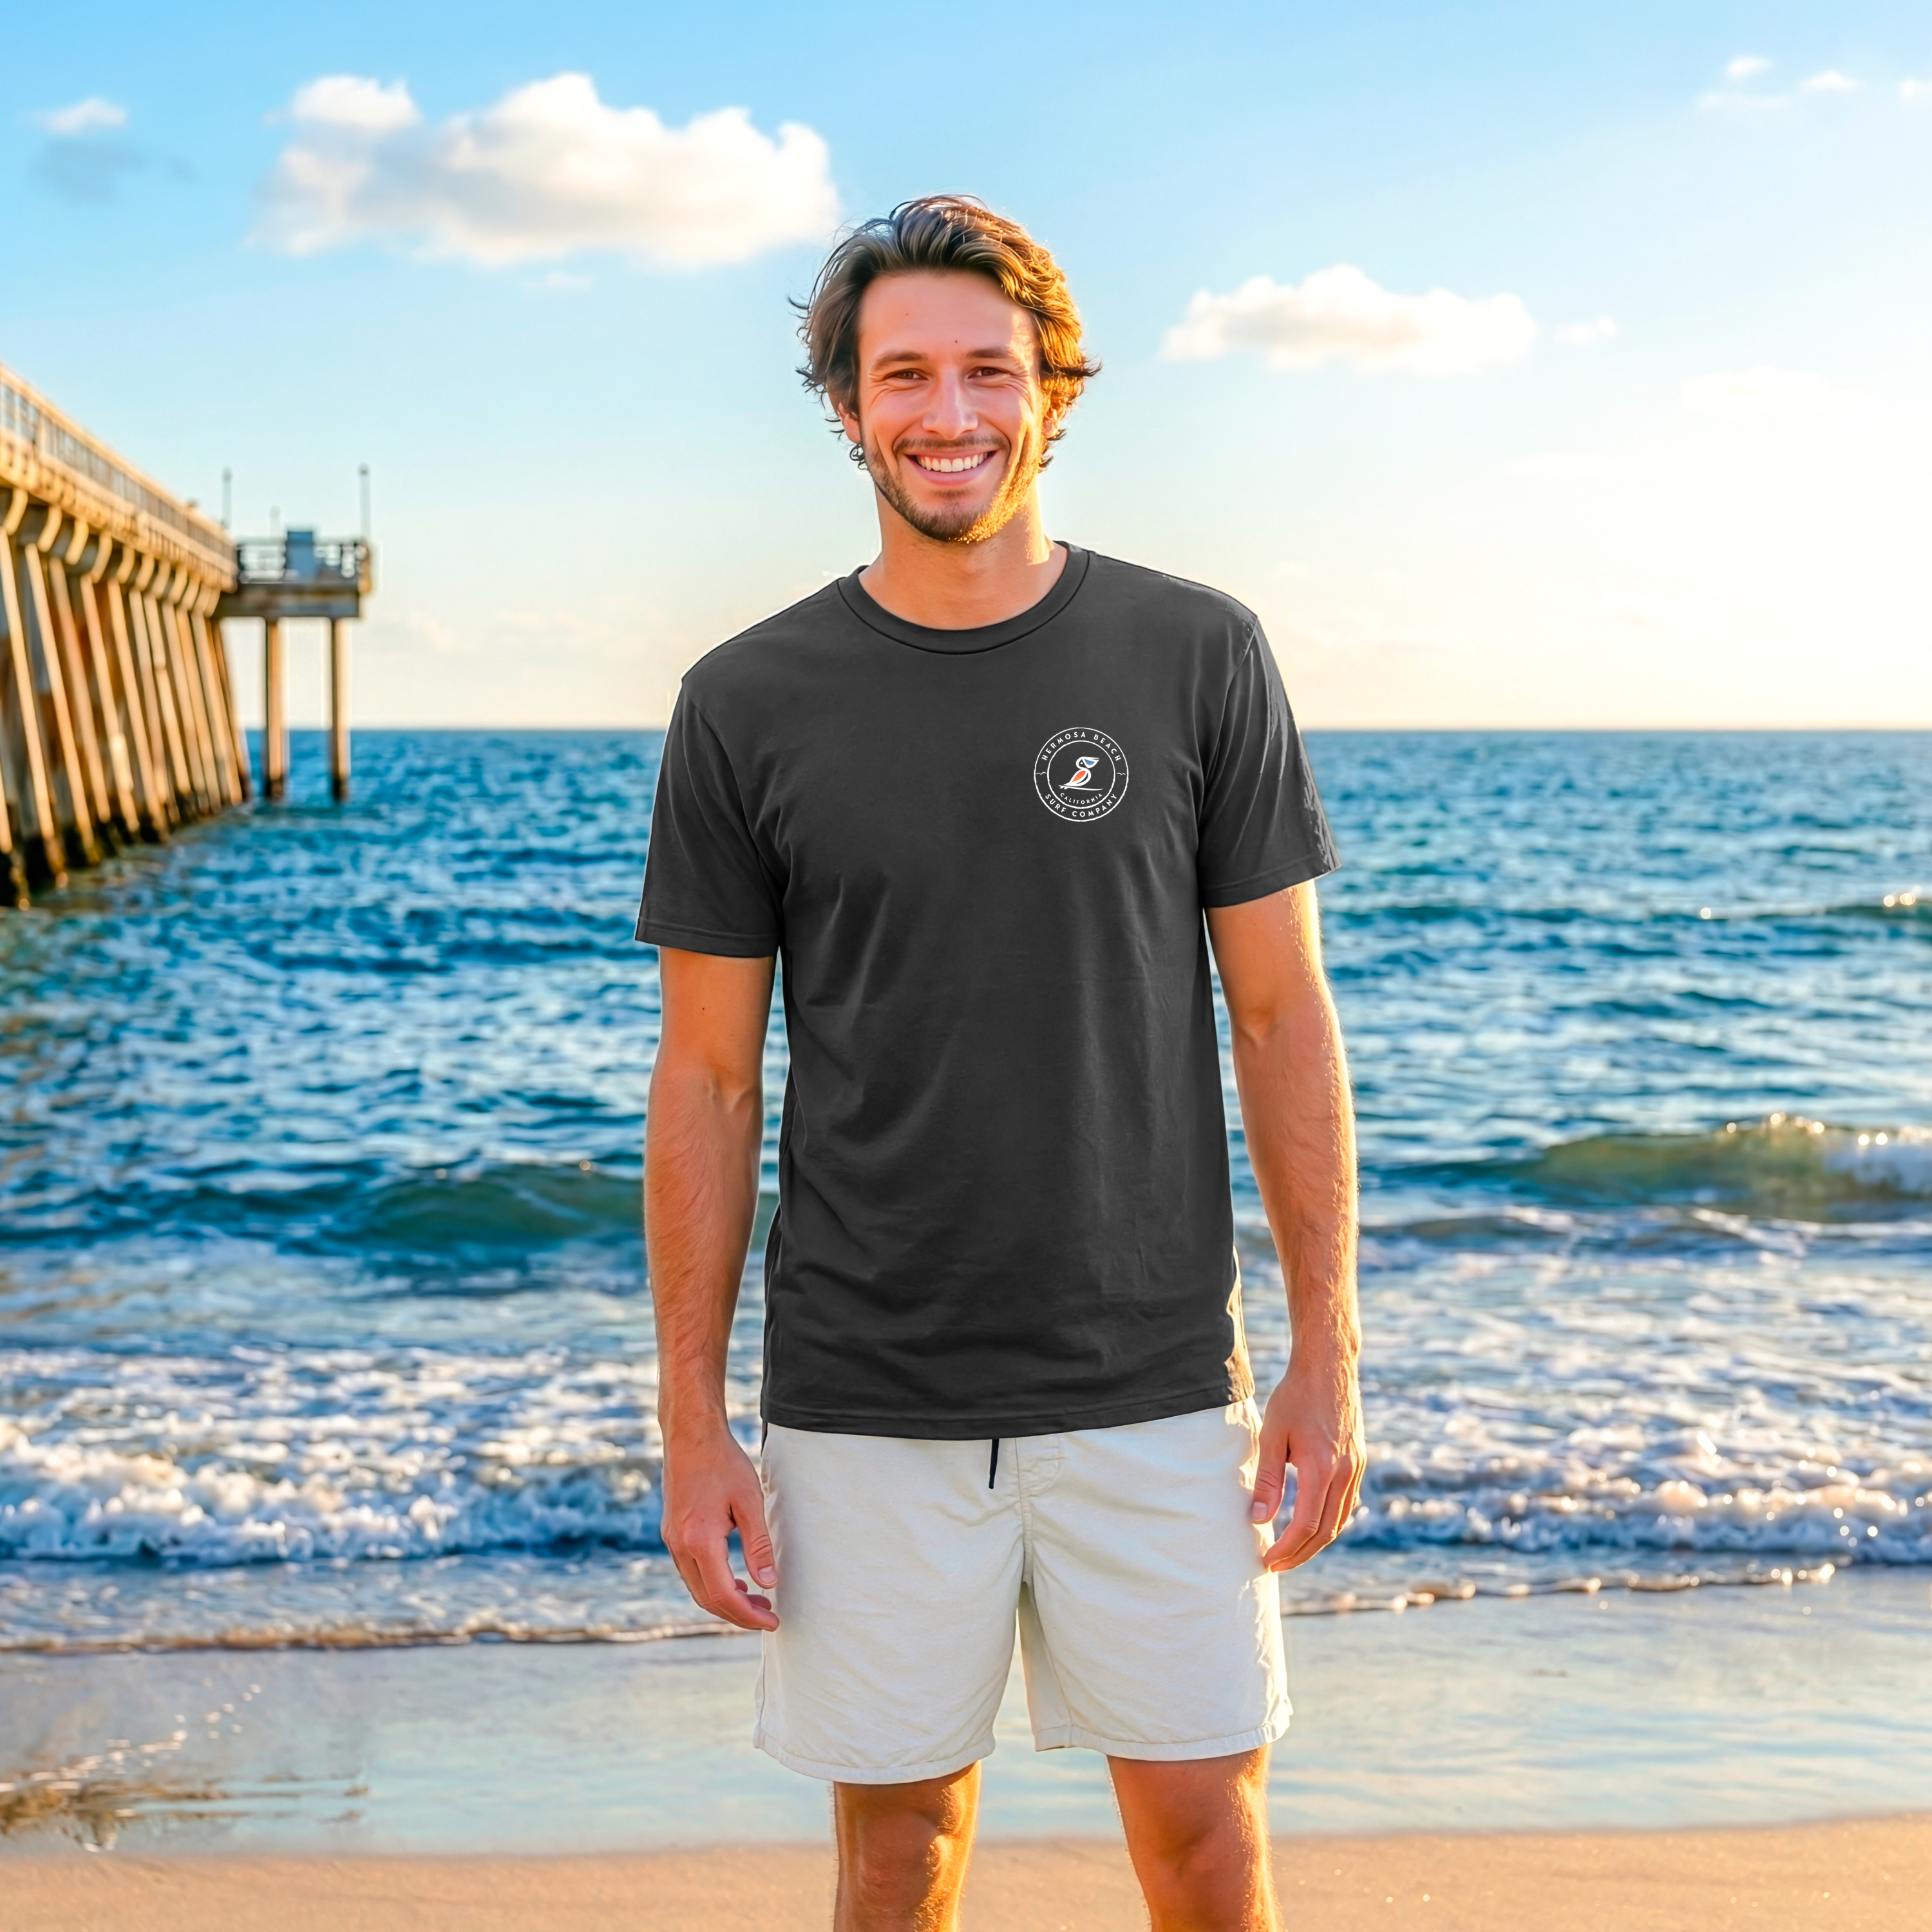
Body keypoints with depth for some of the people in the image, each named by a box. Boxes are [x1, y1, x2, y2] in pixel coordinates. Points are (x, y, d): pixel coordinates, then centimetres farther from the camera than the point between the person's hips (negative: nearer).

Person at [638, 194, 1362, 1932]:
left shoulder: (1199, 658, -1)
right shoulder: (749, 704, -1)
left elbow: (1283, 1015, 2)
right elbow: (709, 1075, 2)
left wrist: (1329, 1354, -2)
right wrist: (692, 1423, -1)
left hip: (1154, 1385, 0)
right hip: (864, 1400, 0)